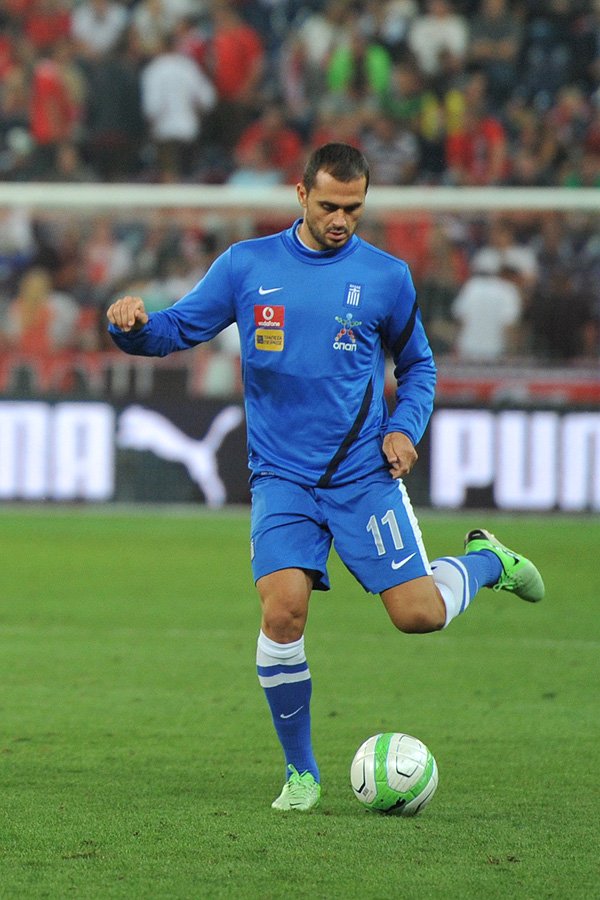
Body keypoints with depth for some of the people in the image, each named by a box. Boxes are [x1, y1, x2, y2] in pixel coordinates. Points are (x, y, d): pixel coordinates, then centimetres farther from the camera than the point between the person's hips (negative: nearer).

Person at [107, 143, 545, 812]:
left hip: (365, 473, 0)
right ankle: (301, 773, -2)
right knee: (282, 610, -19)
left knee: (419, 613, -7)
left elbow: (417, 363, 17)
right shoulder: (247, 265, 2)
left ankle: (482, 561, 29)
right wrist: (133, 326, -17)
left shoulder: (386, 277, 3)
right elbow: (178, 329, 5)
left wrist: (405, 429, 0)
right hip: (283, 477, 0)